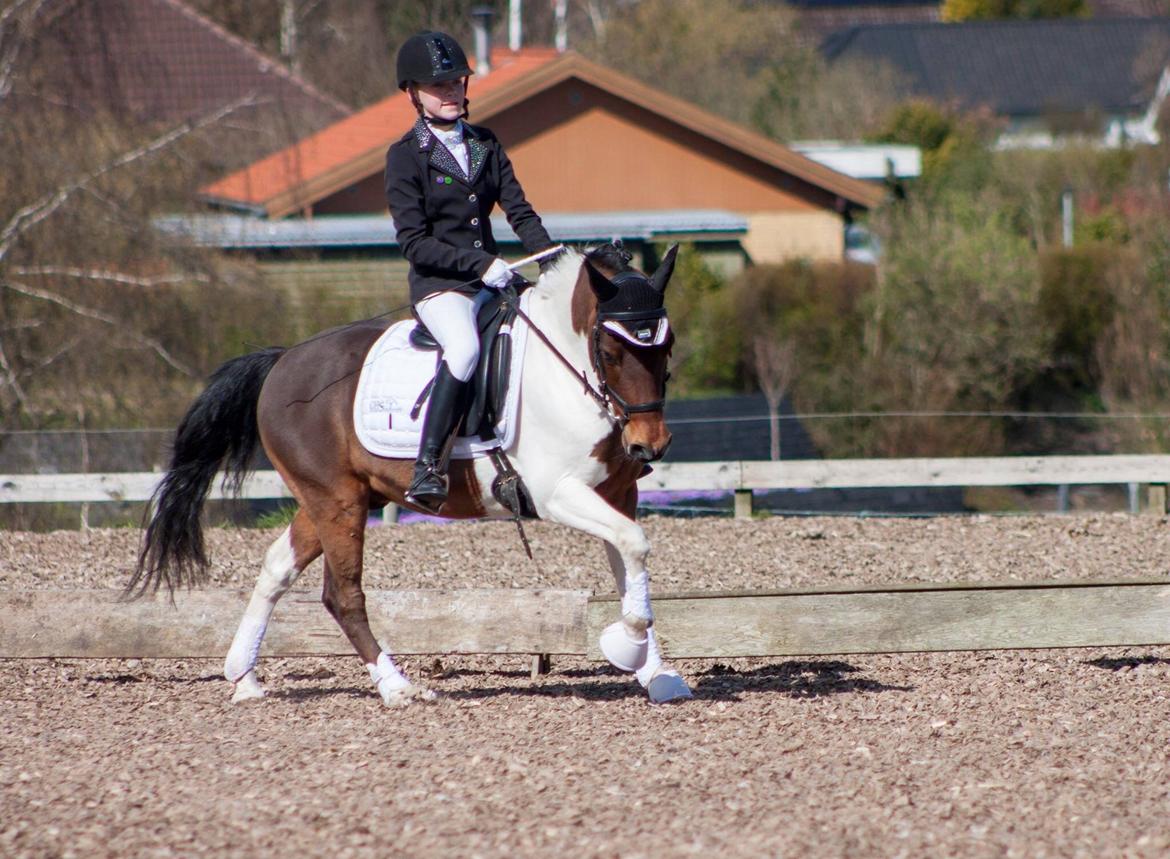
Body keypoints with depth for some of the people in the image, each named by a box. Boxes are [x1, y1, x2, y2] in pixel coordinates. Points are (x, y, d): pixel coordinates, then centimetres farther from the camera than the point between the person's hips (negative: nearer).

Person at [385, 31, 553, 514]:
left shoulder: (486, 146, 15)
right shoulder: (406, 157, -3)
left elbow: (519, 211, 9)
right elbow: (414, 243, -10)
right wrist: (480, 264, -20)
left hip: (492, 280, 7)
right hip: (439, 287, -7)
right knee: (464, 347, -37)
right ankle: (427, 468, -38)